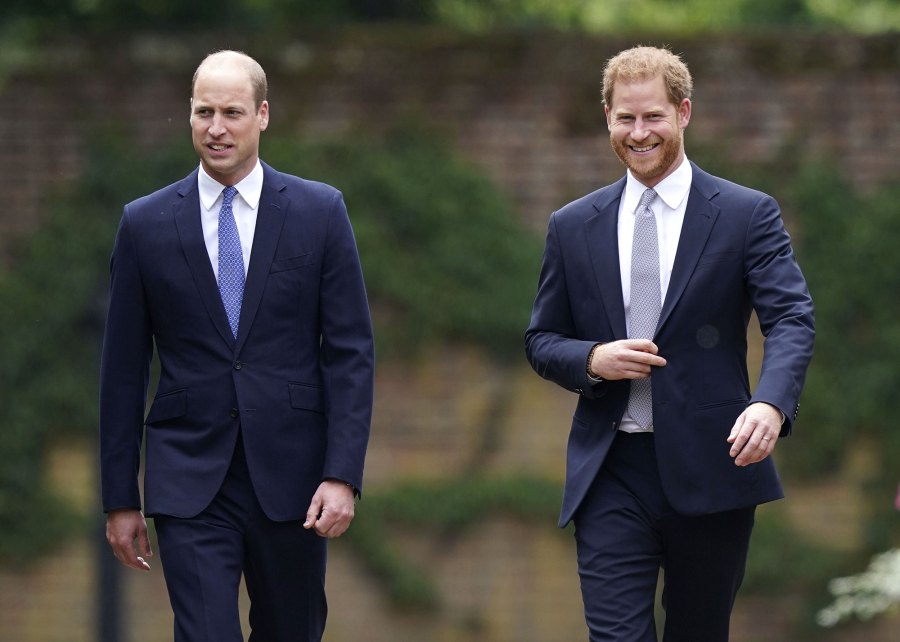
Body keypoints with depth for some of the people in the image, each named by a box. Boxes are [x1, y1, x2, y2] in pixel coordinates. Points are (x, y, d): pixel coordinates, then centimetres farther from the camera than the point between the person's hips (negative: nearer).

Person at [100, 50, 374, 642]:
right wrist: (120, 497, 5)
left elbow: (351, 351, 0)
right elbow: (124, 368, 7)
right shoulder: (146, 224, 3)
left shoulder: (319, 212, 2)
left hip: (290, 478, 1)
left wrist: (342, 476, -10)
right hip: (189, 480, -1)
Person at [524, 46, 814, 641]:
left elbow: (792, 319, -11)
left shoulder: (748, 215, 0)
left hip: (711, 465, -1)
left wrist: (771, 403, -31)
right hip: (611, 476, 1)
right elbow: (542, 340, 14)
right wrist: (592, 360, -10)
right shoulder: (573, 227, 9)